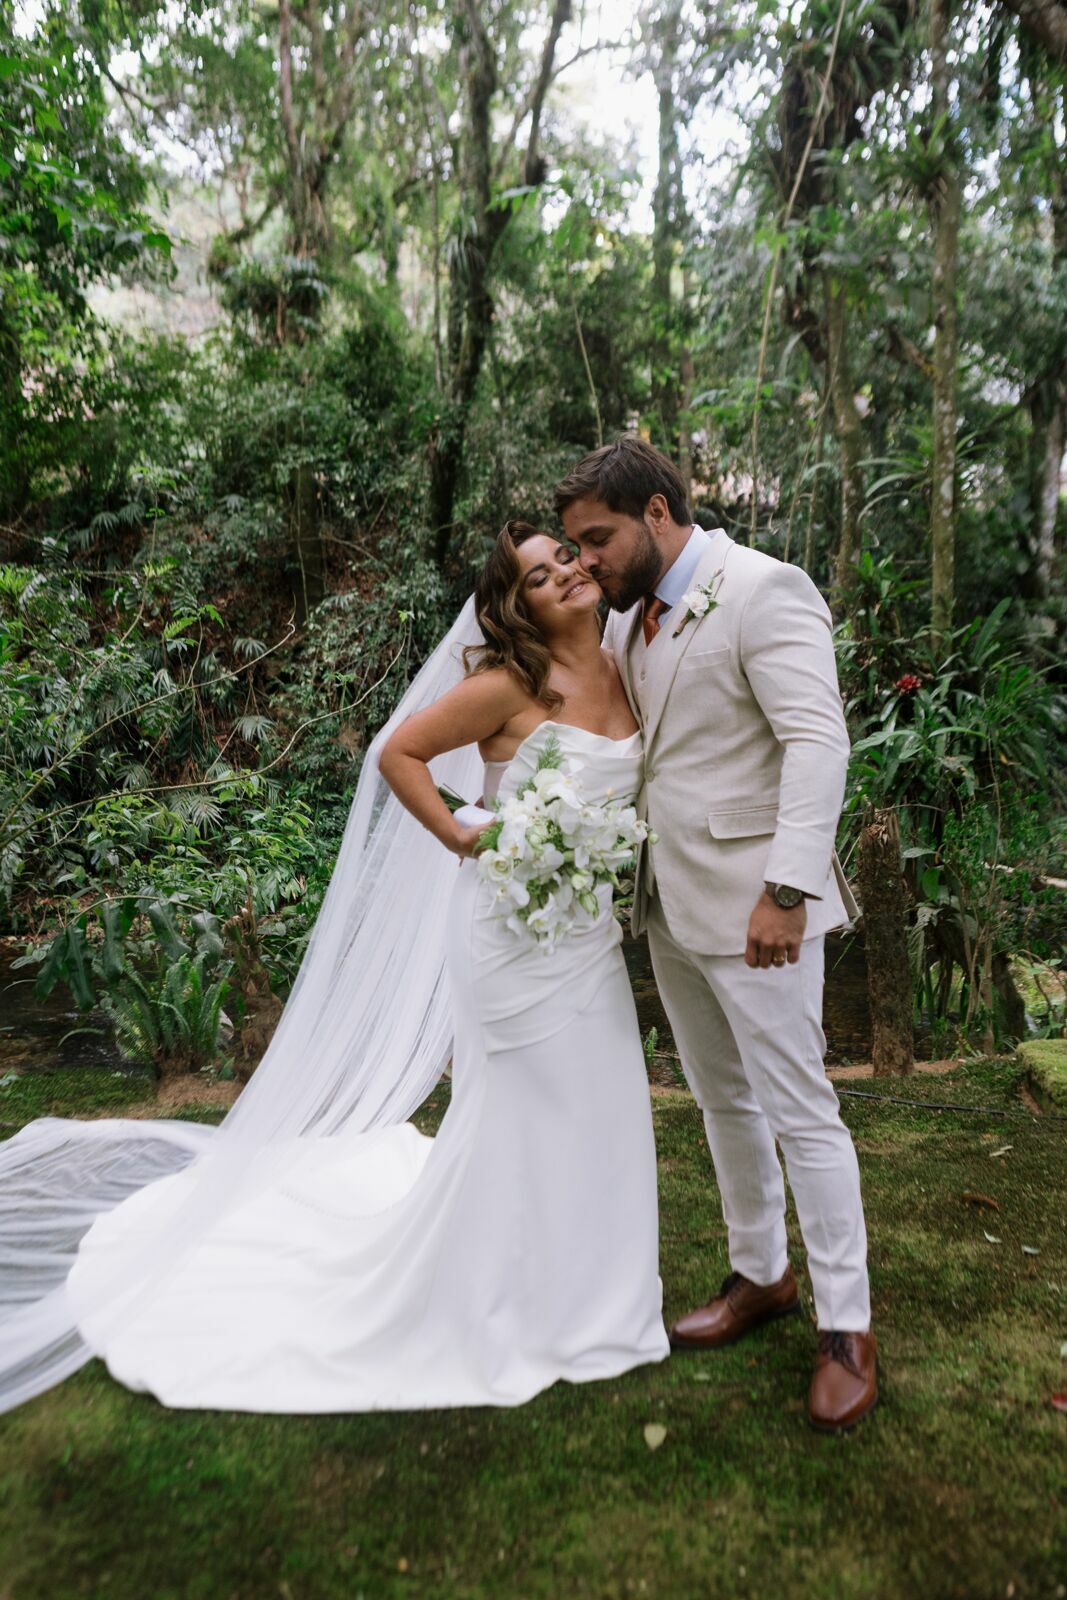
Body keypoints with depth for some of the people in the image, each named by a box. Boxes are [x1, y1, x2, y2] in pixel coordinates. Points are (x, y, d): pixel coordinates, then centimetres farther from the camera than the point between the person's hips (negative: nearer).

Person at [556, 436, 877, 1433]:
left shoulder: (764, 591, -13)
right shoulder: (628, 618, 11)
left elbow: (817, 742, -21)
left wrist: (788, 888, -27)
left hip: (750, 901, -8)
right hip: (670, 902, 8)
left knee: (798, 1111, 2)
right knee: (722, 1101, 18)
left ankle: (846, 1330, 19)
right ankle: (759, 1276, 37)